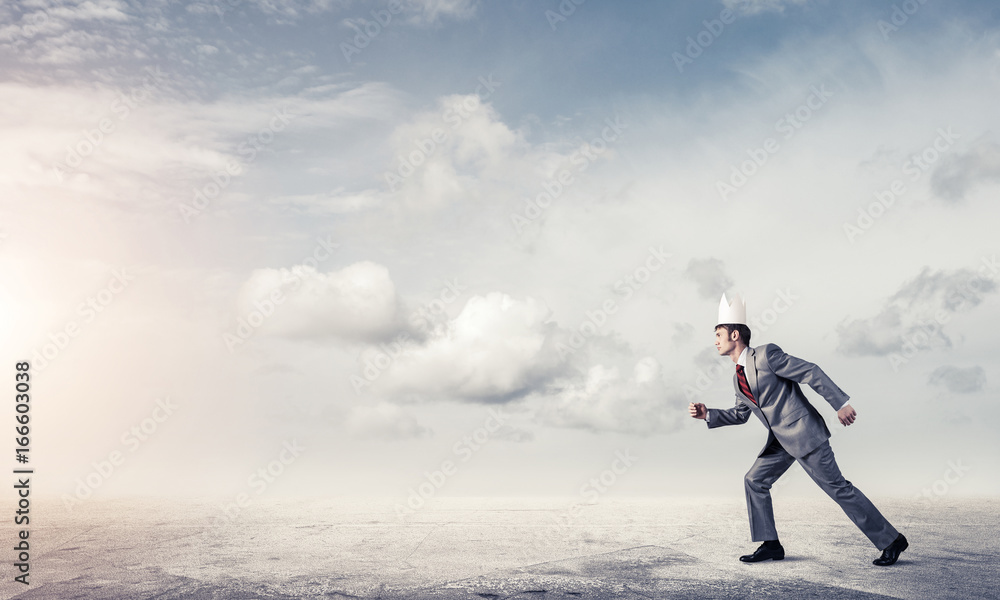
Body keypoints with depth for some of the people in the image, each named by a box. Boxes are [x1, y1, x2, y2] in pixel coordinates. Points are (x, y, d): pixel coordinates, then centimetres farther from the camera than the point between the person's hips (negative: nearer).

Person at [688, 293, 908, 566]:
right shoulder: (738, 378, 11)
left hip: (805, 433, -8)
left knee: (837, 488, -5)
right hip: (781, 441, 8)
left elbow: (811, 373, -15)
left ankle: (891, 540, 6)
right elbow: (740, 414, 22)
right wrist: (707, 414, 9)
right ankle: (770, 544, 12)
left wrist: (841, 403, -18)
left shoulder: (766, 354, -15)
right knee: (754, 481, 4)